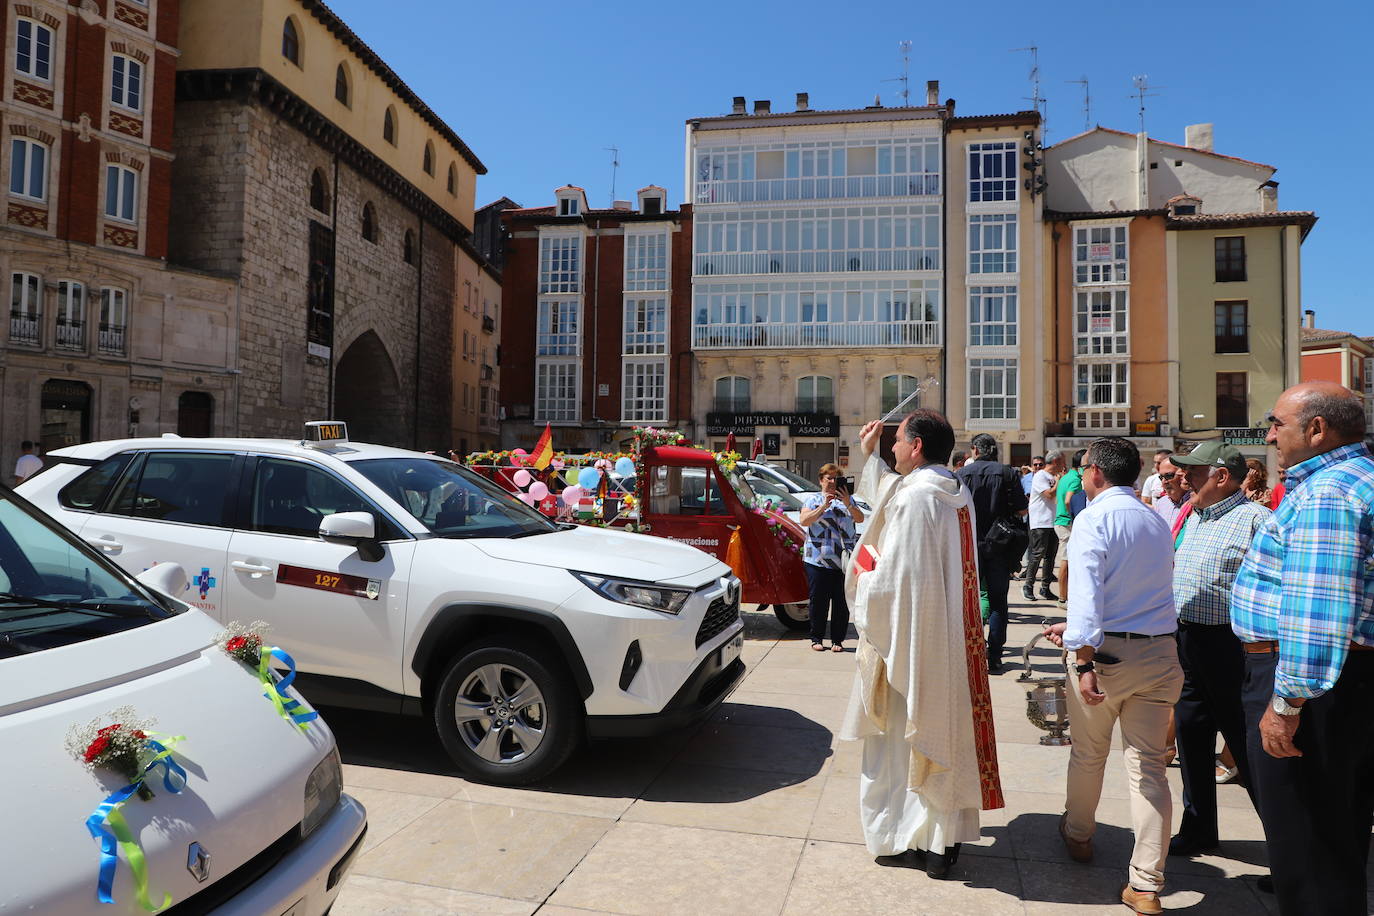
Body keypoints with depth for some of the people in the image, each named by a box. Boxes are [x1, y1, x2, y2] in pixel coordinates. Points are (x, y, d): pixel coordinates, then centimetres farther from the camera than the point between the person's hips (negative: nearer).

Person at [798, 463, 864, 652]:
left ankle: (837, 640, 11)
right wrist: (824, 506, -14)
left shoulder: (847, 499, 16)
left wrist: (848, 504, -15)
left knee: (842, 601, 2)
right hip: (817, 560, -2)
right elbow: (804, 521, -5)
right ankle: (816, 638, 12)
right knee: (818, 601, 2)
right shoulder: (813, 499, 10)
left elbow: (860, 519, 2)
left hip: (844, 560, 2)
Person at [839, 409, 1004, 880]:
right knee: (948, 734, 16)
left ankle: (902, 839, 22)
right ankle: (945, 839, 26)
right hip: (955, 643, 8)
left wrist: (861, 582, -5)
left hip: (913, 642, -8)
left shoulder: (914, 497, -21)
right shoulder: (957, 494, 6)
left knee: (902, 738, 8)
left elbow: (894, 577, -24)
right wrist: (869, 454, 26)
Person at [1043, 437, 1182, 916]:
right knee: (1148, 766, 7)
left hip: (1106, 652, -5)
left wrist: (1084, 660, -26)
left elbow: (1087, 590, -23)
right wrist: (1075, 625, 27)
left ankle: (1078, 834, 38)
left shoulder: (1095, 518, -11)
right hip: (1159, 652, 5)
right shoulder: (1158, 522, 12)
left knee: (1088, 753, 16)